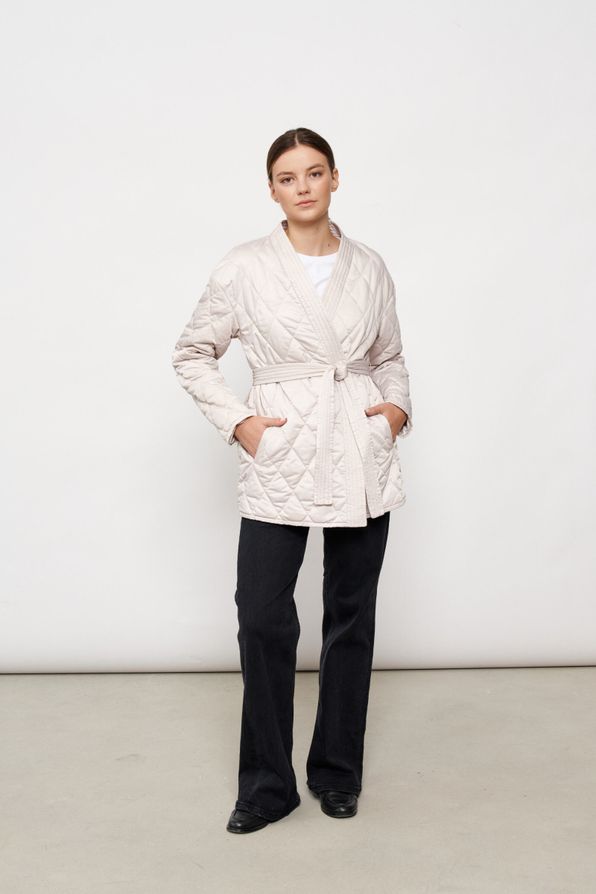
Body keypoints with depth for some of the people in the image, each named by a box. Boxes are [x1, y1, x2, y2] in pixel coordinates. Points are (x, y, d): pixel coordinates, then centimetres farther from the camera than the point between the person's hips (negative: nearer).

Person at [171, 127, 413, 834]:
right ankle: (266, 785, 14)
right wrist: (236, 421, -5)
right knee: (262, 617, -5)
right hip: (280, 460, -2)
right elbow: (192, 355, 6)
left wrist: (398, 407, 2)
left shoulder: (369, 267, 7)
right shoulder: (244, 267, -2)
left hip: (362, 458, 3)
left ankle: (337, 772, 27)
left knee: (351, 616, 9)